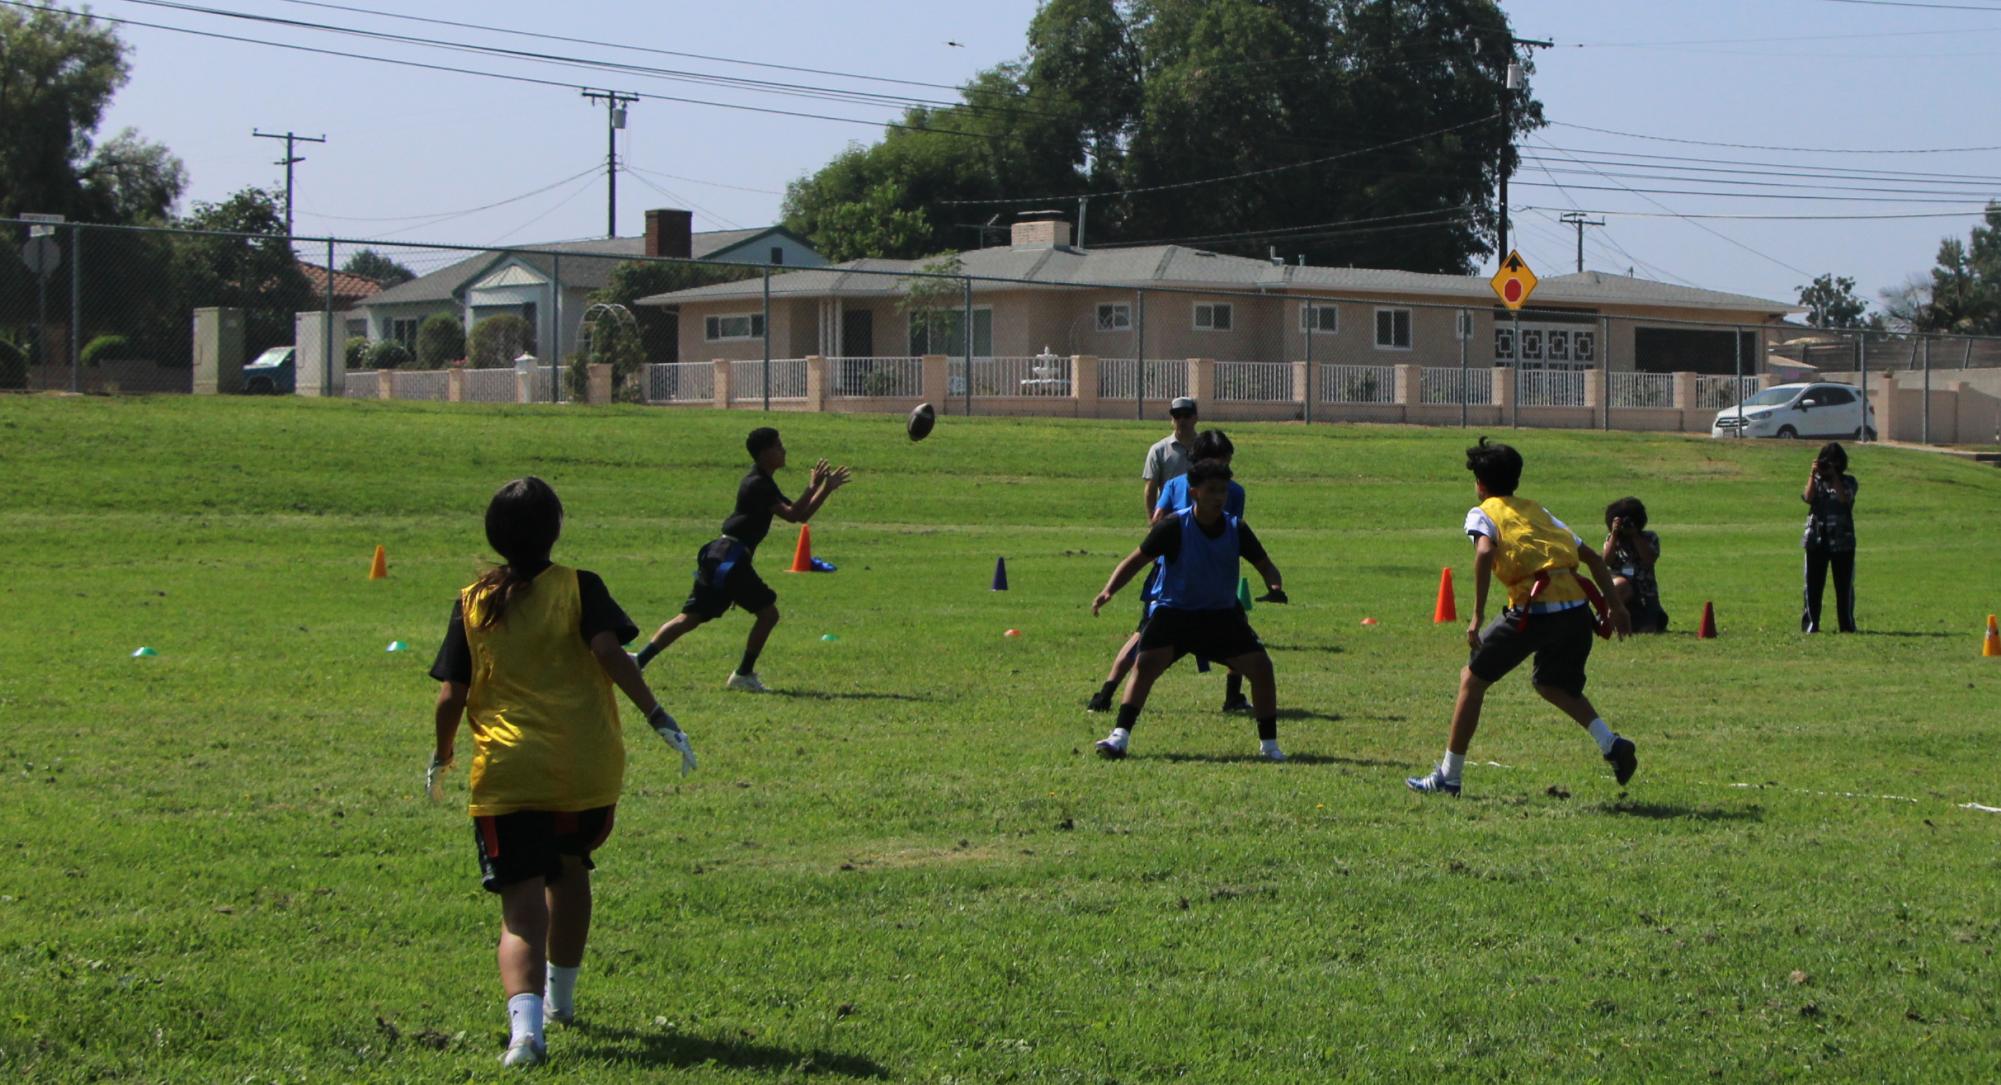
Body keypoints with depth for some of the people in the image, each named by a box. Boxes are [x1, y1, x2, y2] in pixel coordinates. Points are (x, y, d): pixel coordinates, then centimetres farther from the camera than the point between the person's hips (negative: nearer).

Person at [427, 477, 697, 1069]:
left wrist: (441, 756, 18)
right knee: (569, 871, 28)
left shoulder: (472, 603, 5)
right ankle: (560, 998, 43)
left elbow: (450, 696, 2)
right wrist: (657, 715, -12)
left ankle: (525, 1025, -29)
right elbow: (608, 651, -16)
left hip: (506, 775, -1)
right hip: (587, 766, 1)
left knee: (522, 907, -6)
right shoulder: (579, 588, 1)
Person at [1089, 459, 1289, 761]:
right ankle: (1120, 737, -21)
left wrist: (1275, 587, -17)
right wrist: (1109, 591, -22)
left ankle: (1269, 744, 5)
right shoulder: (1174, 526, -15)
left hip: (1222, 614, 3)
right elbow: (1137, 559, -9)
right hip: (1174, 611, -3)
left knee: (1261, 666, -8)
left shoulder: (1236, 529, -5)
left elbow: (1264, 564, 6)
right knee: (1146, 663, -24)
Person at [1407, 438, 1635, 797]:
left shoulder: (1483, 513, 9)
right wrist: (1614, 605, 26)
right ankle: (1611, 743, 7)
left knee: (1472, 679, 10)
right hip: (1577, 607, 6)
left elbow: (1485, 552, -14)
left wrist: (1478, 616, -15)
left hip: (1535, 609, -6)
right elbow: (1592, 557, 24)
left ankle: (1448, 775, 12)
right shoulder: (1538, 511, 27)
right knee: (1553, 685, 29)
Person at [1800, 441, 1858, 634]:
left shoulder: (1848, 482, 5)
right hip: (1816, 540, 1)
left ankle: (1846, 624, 9)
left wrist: (1834, 475, -16)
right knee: (1813, 584, 1)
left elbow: (1844, 498, -15)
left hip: (1842, 541, -1)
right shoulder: (1816, 480, 9)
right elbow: (1808, 497, -11)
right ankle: (1810, 623, 5)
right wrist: (1813, 473, -15)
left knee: (1844, 585, 3)